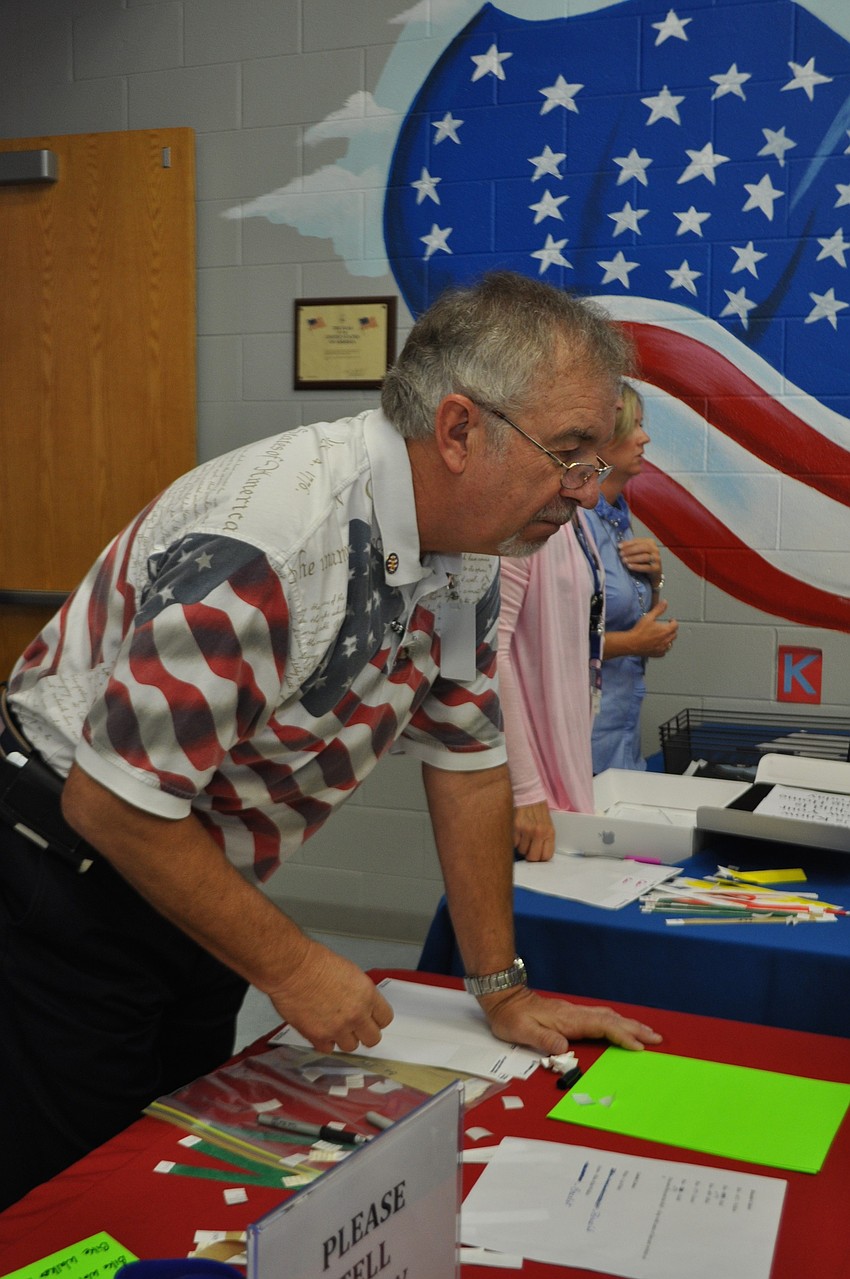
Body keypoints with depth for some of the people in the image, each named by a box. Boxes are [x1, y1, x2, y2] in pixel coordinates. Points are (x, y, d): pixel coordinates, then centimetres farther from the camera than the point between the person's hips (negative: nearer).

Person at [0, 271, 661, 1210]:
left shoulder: (464, 546, -5)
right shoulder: (271, 543, -33)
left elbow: (467, 756, 3)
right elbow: (114, 802, -29)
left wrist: (502, 990, 3)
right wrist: (289, 966, -20)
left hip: (204, 885, 8)